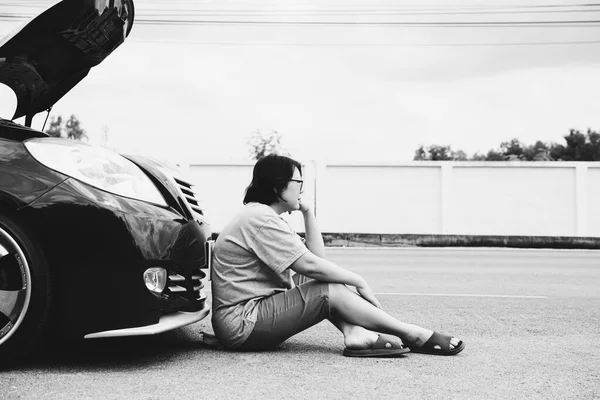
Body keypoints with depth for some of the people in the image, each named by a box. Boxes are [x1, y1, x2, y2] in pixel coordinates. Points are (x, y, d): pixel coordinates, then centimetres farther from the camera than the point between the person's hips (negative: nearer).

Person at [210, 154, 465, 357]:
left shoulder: (262, 216, 15)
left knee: (325, 280, 7)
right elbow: (309, 264, -24)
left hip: (257, 308, 10)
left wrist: (307, 212, 7)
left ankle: (355, 334, -14)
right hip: (241, 325, -10)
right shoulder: (259, 218, -17)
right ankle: (415, 337, -10)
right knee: (331, 291, -17)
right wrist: (358, 281, -13)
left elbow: (317, 255, 13)